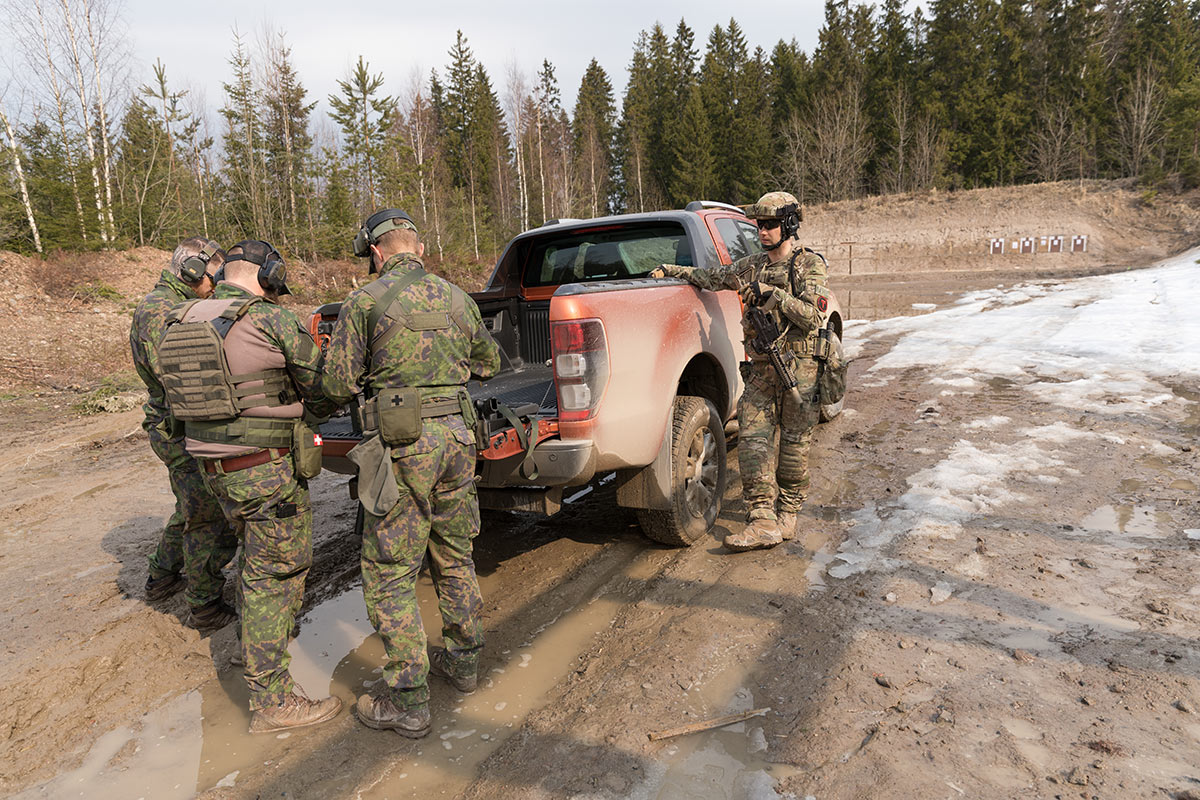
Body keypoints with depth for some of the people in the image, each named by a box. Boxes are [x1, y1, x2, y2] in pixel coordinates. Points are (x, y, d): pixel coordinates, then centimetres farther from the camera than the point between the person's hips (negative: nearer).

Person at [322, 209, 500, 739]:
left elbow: (337, 385, -4)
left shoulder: (364, 302, -5)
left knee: (389, 574, 5)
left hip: (402, 444, -5)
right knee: (455, 557, 20)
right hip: (457, 436, 6)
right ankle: (463, 660, 34)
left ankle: (407, 700, 11)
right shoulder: (456, 298, 9)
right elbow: (489, 362, 21)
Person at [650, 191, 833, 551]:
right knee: (752, 439, -8)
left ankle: (787, 514, 19)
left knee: (793, 444, 4)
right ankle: (763, 521, -8)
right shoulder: (753, 265, 13)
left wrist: (772, 294, -22)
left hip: (798, 368, -4)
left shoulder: (810, 265, -3)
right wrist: (671, 270, 17)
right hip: (760, 368, 5)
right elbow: (713, 278, 23)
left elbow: (813, 316, -15)